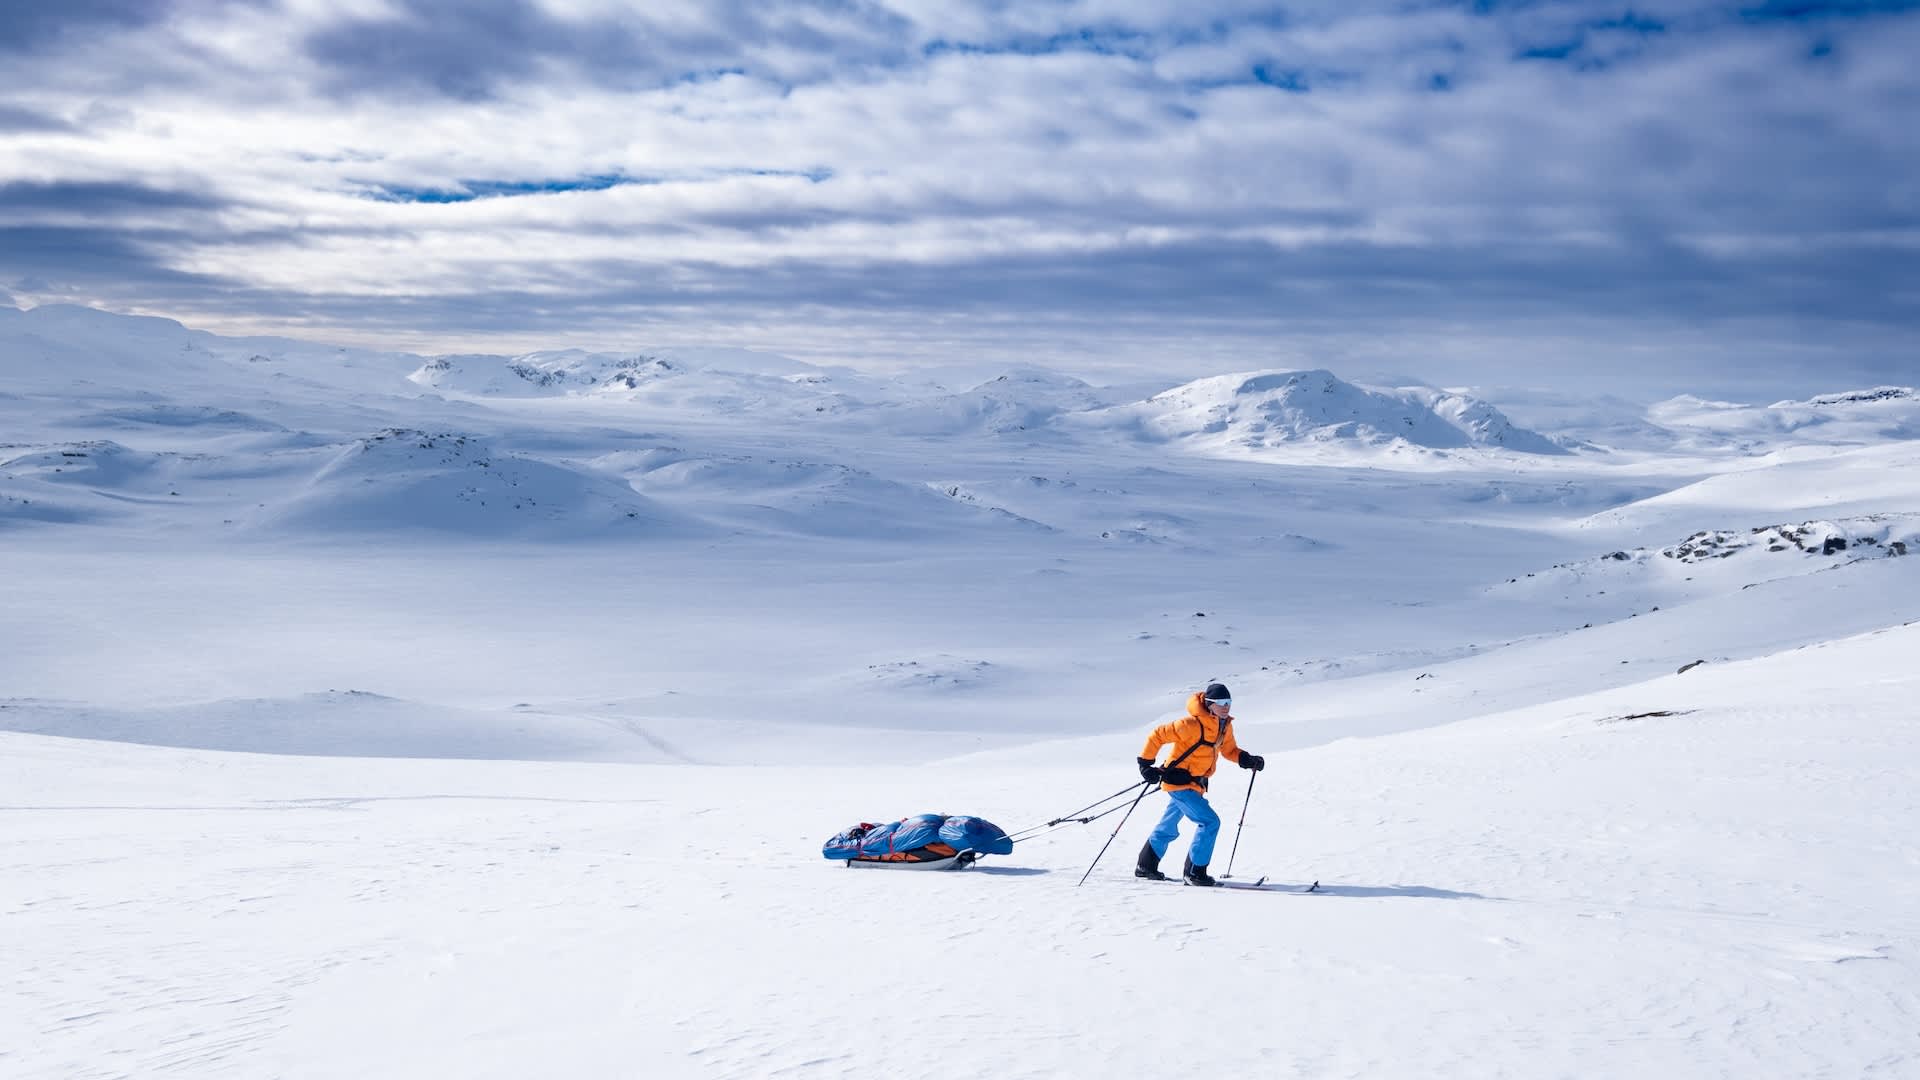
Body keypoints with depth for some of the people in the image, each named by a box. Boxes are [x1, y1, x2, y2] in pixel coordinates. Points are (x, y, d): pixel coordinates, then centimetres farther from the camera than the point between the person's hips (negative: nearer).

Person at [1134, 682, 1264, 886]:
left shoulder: (1225, 726, 1)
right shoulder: (1192, 725, -25)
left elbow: (1230, 750, 15)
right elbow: (1157, 735, -20)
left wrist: (1248, 760, -4)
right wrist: (1146, 764, -19)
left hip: (1195, 783, 9)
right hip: (1179, 781, -9)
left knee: (1168, 827, 21)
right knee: (1210, 822, -15)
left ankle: (1145, 866, 37)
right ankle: (1195, 871, -5)